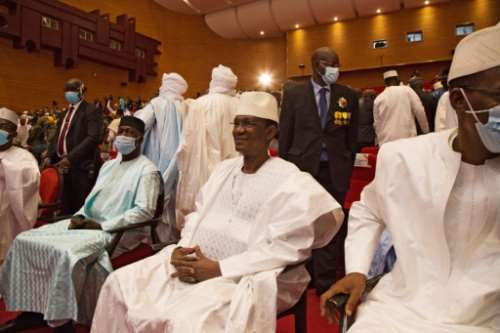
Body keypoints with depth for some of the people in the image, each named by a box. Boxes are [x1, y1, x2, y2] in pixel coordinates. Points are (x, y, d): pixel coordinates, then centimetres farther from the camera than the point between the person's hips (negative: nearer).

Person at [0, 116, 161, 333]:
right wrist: (80, 215, 0)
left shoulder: (147, 170, -9)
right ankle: (34, 309, 5)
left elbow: (145, 211, -18)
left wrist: (102, 225, -18)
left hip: (116, 231, -8)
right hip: (87, 222, 9)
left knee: (66, 252, -33)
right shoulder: (109, 165, 19)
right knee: (25, 240, -1)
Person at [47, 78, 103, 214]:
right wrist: (50, 156, 7)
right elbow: (58, 136, 22)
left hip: (81, 166, -8)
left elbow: (93, 138, -19)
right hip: (64, 165, 8)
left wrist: (70, 158, -24)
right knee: (66, 207, 13)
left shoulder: (91, 111, -6)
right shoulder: (65, 112, 19)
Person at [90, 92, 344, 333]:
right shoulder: (224, 169, 14)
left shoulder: (291, 182, -10)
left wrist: (219, 269, -20)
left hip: (243, 278, -6)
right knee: (119, 283, 0)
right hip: (192, 262, 7)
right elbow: (197, 215, 14)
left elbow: (285, 248, -18)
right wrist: (181, 248, -6)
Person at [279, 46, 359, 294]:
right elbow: (285, 134, 2)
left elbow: (352, 137, 7)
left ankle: (326, 283, 23)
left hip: (335, 171, 1)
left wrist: (348, 169, 4)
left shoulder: (348, 95, 5)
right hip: (302, 167, 0)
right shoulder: (293, 94, 2)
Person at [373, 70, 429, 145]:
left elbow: (377, 124, 11)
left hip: (386, 140, 1)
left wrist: (380, 140, 22)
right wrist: (426, 131, 9)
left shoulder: (378, 99, 7)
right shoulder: (406, 90, 2)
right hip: (407, 137, -1)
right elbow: (419, 111, -1)